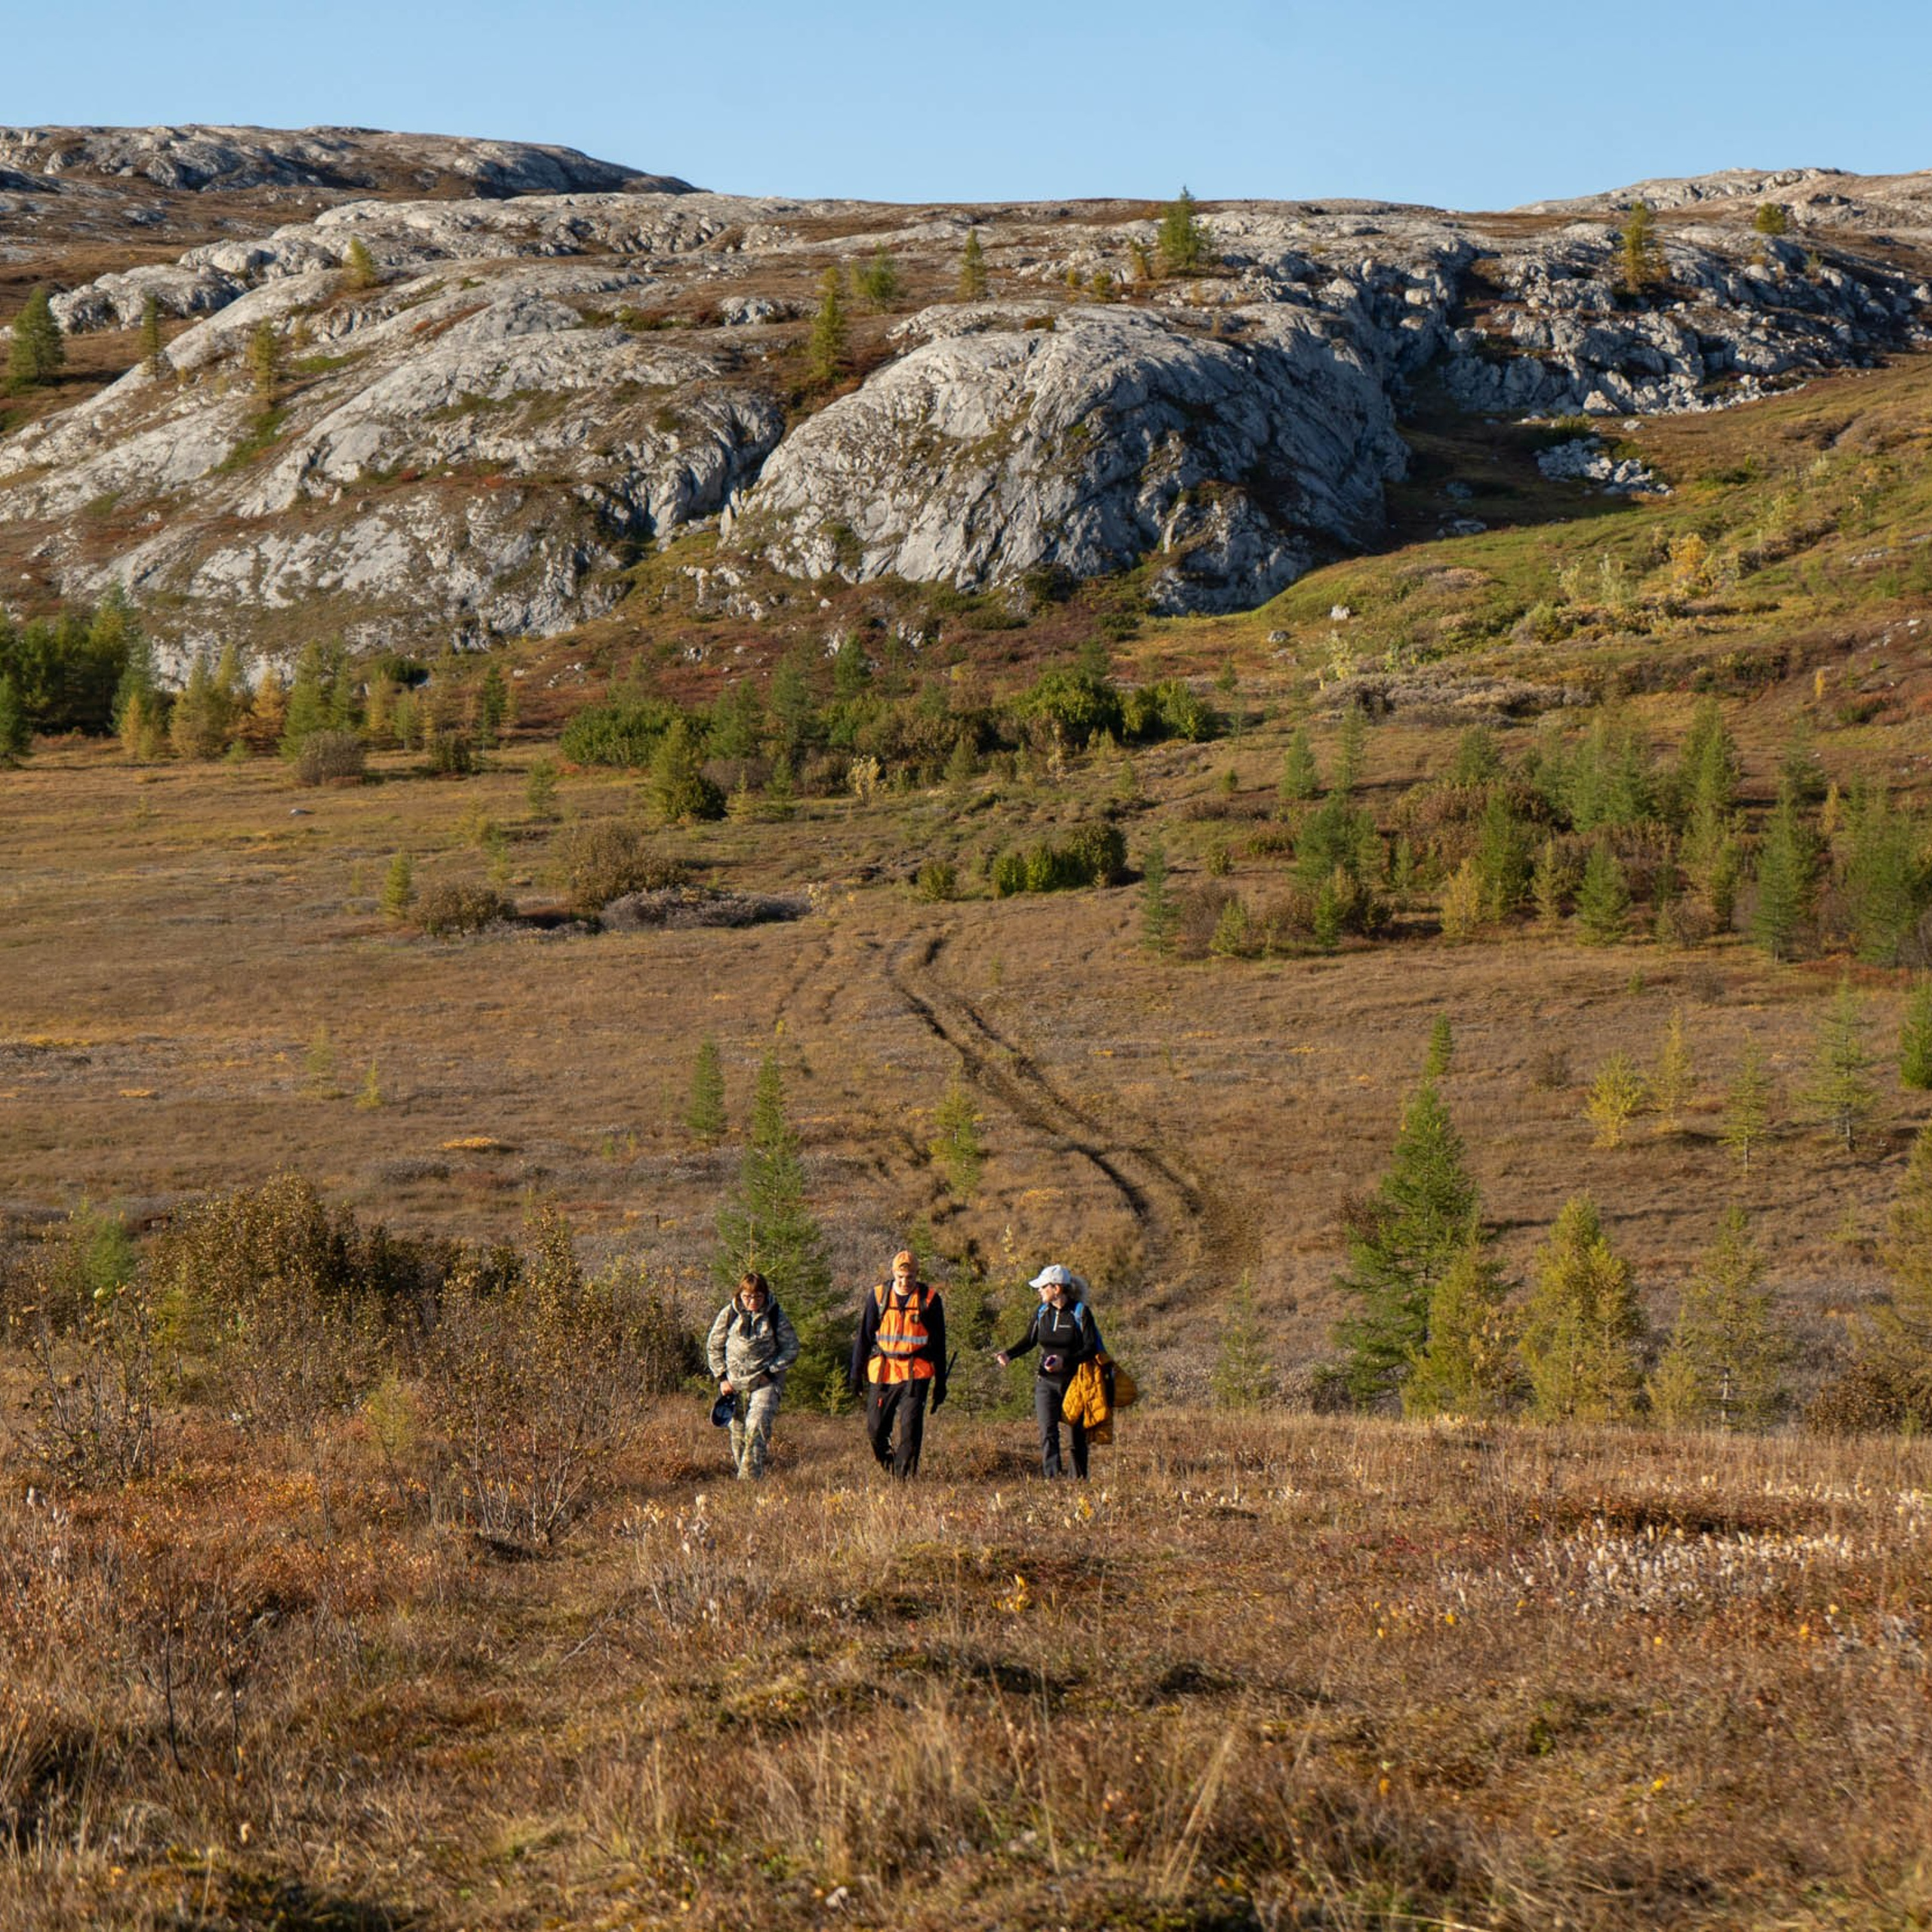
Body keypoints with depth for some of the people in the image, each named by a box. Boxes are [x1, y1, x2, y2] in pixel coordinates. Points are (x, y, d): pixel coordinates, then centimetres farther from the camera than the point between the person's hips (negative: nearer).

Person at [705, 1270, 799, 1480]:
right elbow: (713, 1346, 10)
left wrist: (769, 1372, -8)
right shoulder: (729, 1314, 1)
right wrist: (722, 1377, 2)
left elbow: (791, 1349, 2)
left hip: (765, 1382, -3)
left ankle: (750, 1477, -20)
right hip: (734, 1382, 3)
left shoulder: (775, 1316, -4)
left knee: (757, 1425, -20)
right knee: (738, 1430, 6)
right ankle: (739, 1469, 23)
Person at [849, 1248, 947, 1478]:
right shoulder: (879, 1296, 3)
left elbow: (939, 1344, 7)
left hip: (916, 1373, -2)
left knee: (910, 1425, -11)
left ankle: (905, 1476, -4)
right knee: (875, 1428, 2)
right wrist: (856, 1373, 7)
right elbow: (864, 1336, 9)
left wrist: (941, 1382, 7)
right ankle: (885, 1460, 29)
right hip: (882, 1371, 2)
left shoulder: (930, 1299, 1)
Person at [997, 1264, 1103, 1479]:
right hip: (1046, 1382, 3)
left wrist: (1065, 1361, -27)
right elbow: (1029, 1340, 15)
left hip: (1074, 1382, -3)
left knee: (1077, 1437, 6)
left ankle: (1080, 1480, 21)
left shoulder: (1081, 1313, -9)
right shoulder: (1042, 1312, 5)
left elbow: (1091, 1349, -13)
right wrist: (1009, 1354, -4)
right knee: (1048, 1433, -12)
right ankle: (1052, 1477, -18)